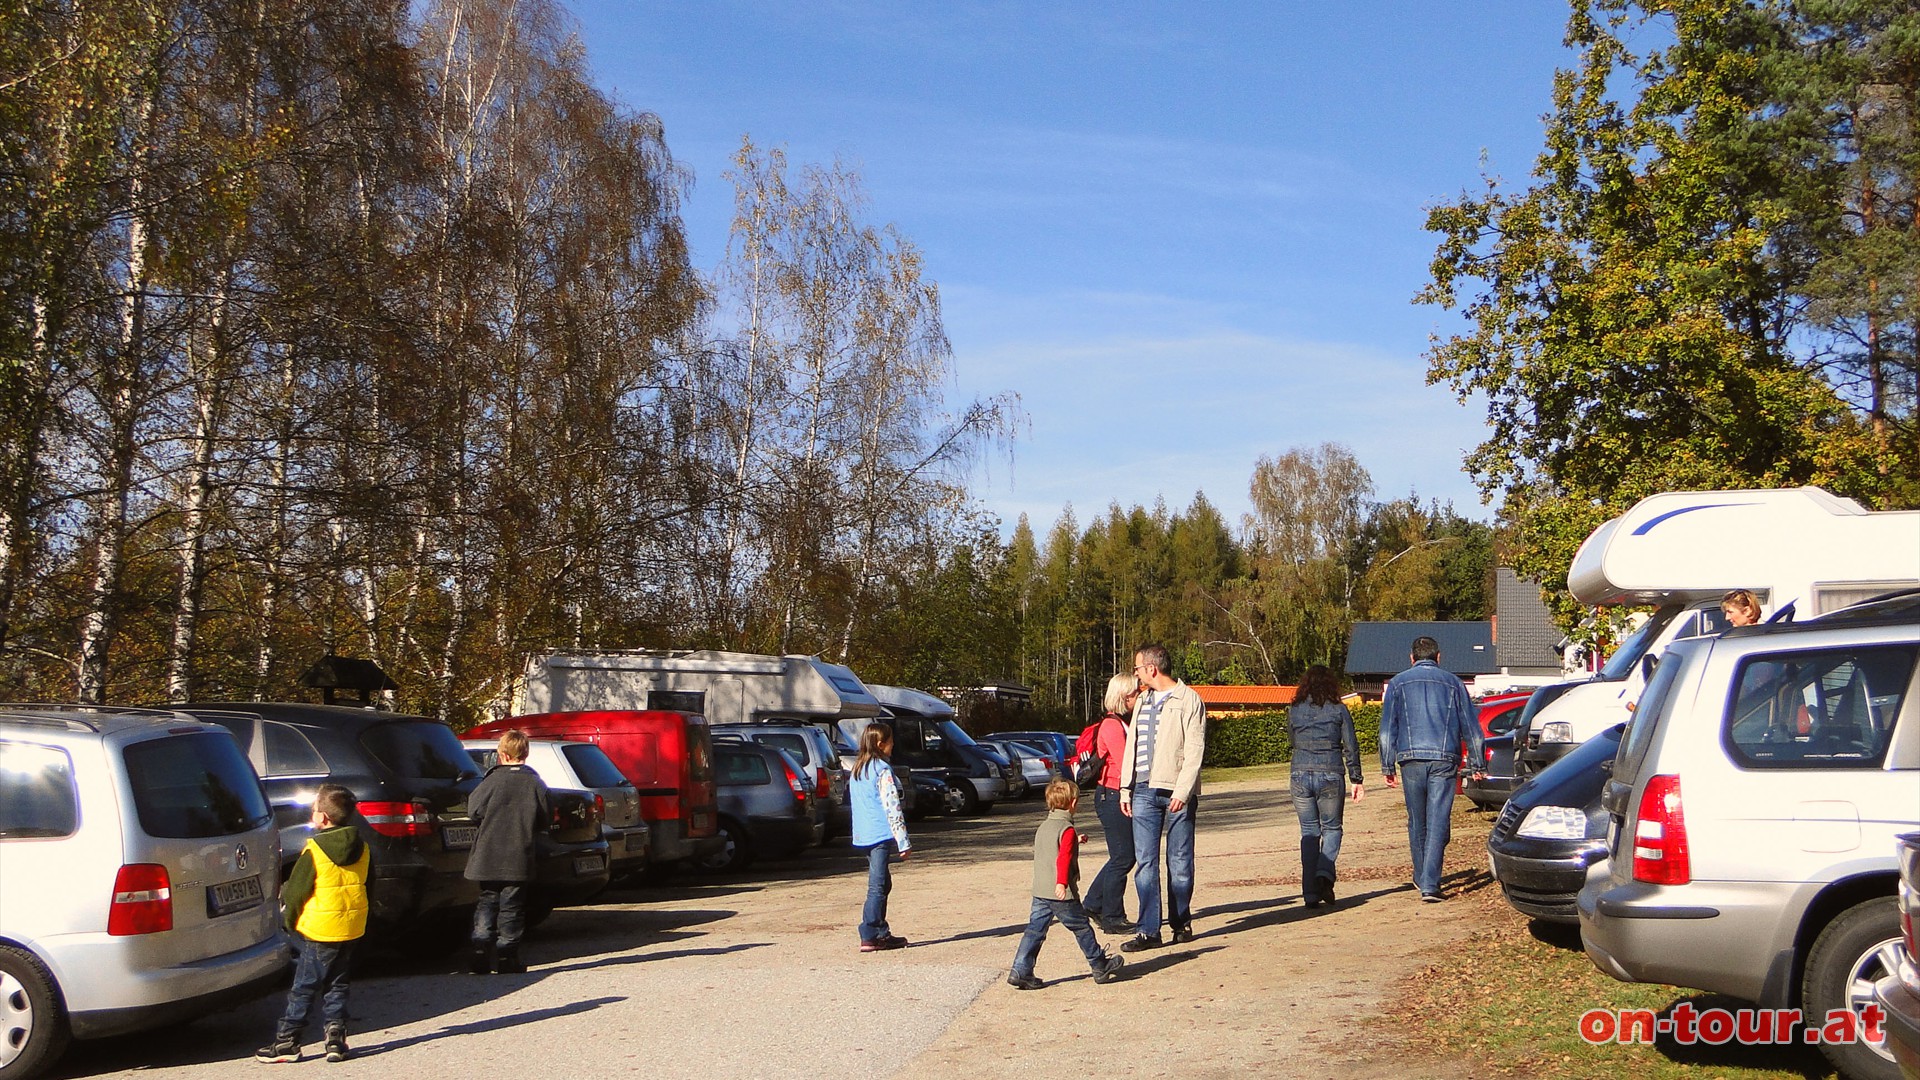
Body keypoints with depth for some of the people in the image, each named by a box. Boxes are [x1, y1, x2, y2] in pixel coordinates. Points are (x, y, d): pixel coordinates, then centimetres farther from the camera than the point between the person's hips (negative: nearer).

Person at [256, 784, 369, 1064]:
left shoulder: (314, 850, -14)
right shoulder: (362, 848, 3)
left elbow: (295, 891, -9)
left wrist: (291, 920, 7)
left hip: (319, 929, -5)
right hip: (352, 927, 5)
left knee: (303, 987, 4)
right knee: (336, 986, 14)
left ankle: (286, 1042, 9)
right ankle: (336, 1040, 10)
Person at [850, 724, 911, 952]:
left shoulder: (858, 768, 14)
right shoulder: (882, 770, -12)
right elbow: (892, 807, -16)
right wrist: (903, 842, -14)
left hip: (863, 835, 9)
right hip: (881, 834, -9)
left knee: (882, 883, 16)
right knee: (877, 886, -6)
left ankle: (881, 933, 19)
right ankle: (869, 937, -7)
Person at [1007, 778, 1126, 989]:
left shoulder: (1043, 827, 14)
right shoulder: (1067, 829, -12)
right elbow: (1063, 858, -24)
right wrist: (1062, 883, -32)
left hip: (1039, 892, 7)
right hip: (1062, 894, -7)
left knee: (1035, 930, 5)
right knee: (1082, 928, 7)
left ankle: (1020, 970, -3)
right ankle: (1101, 967, 19)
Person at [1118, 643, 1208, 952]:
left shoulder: (1188, 700, -3)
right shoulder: (1142, 701, 18)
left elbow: (1194, 750, -9)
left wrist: (1182, 790, -16)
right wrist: (1126, 788, 13)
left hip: (1176, 791, -5)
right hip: (1144, 791, 6)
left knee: (1180, 861, 3)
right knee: (1145, 861, -1)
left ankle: (1181, 923, 17)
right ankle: (1149, 930, -1)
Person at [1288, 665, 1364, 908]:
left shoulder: (1293, 711, 5)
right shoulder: (1338, 710, -1)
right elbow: (1351, 747, 0)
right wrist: (1356, 780, 5)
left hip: (1301, 776, 2)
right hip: (1330, 776, -2)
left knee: (1309, 833, 10)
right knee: (1331, 829, 13)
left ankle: (1310, 893, 5)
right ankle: (1325, 873, -12)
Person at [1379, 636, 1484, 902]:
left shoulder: (1398, 683, 10)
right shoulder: (1452, 682, 11)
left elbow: (1387, 729, 5)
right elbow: (1471, 727, 11)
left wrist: (1388, 766, 8)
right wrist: (1476, 763, 17)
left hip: (1411, 759, 1)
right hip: (1444, 760, -1)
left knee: (1417, 822, 14)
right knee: (1438, 823, -3)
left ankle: (1421, 878, 27)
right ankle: (1430, 885, -11)